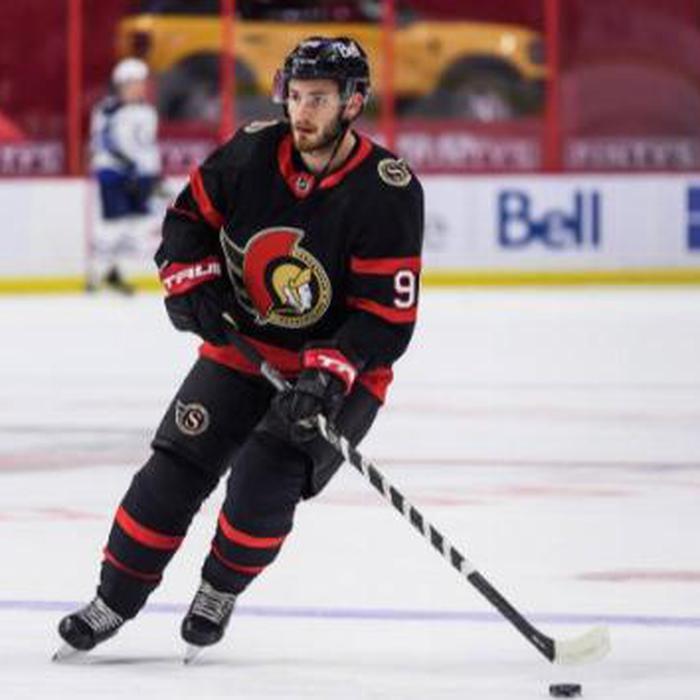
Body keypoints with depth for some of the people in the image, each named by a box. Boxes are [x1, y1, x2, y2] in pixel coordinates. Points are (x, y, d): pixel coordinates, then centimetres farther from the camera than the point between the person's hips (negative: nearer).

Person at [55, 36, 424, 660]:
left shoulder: (389, 192, -22)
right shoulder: (253, 153, -10)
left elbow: (388, 317, -23)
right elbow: (191, 215, 8)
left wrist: (330, 373, -34)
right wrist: (191, 280, -9)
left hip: (341, 366, -4)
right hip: (242, 344, 4)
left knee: (265, 479, -20)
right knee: (177, 463, -4)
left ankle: (220, 591, 6)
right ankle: (115, 600, 8)